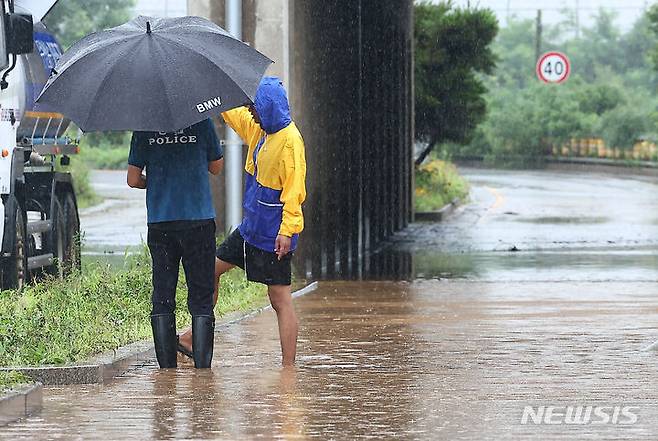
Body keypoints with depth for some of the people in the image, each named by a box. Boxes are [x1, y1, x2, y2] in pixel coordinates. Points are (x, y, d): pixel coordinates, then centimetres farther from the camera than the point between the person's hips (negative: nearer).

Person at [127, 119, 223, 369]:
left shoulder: (144, 129, 0)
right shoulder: (201, 122, -3)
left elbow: (133, 180, 3)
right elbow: (216, 167, 10)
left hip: (160, 224, 1)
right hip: (199, 220, -1)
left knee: (162, 297, 8)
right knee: (201, 299, 3)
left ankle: (167, 367, 6)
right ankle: (202, 366, -3)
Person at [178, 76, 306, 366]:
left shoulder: (290, 139, -18)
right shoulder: (258, 130, 8)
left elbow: (294, 190, -22)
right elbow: (230, 111, 23)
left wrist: (287, 231, -26)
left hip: (274, 233, -10)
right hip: (251, 228, 10)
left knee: (280, 299, -8)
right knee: (212, 269, 16)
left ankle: (289, 368, -6)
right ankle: (194, 339, 27)